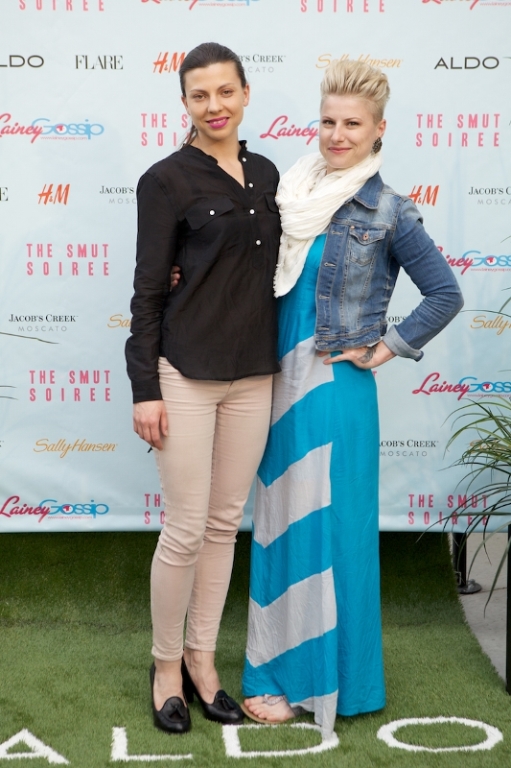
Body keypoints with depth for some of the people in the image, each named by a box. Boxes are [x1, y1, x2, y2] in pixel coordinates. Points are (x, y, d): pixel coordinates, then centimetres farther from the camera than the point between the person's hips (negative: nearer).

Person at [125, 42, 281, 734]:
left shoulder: (266, 174, 11)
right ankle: (166, 665, 19)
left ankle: (201, 659, 25)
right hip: (186, 374, -5)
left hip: (253, 376, 6)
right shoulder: (168, 179, -6)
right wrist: (146, 390, -11)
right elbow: (149, 290, -7)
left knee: (226, 523, 11)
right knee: (187, 529, -1)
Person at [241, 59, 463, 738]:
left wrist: (387, 348, -7)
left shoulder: (388, 211, -7)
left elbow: (446, 293, -4)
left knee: (325, 525, 1)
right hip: (282, 381, 6)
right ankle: (283, 665, 27)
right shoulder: (295, 193, 7)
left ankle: (321, 678, 16)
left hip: (335, 388, -6)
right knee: (280, 522, 12)